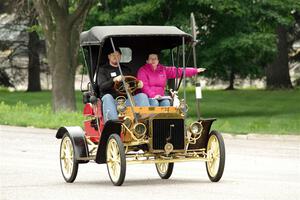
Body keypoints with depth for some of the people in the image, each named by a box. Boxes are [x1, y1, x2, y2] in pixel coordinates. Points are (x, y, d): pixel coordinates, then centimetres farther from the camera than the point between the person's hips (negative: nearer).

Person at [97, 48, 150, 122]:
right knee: (107, 97, -37)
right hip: (112, 100, -3)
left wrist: (139, 84, 0)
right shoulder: (103, 69, 13)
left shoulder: (126, 69, 26)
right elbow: (101, 86, -3)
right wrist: (114, 80, -21)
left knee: (142, 96, -21)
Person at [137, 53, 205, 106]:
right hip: (148, 97, -4)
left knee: (166, 103, -27)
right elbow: (144, 86, -8)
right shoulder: (143, 70, 3)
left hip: (160, 97, 4)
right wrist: (153, 95, -23)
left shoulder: (163, 70, 17)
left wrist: (195, 71, 12)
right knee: (154, 103, -34)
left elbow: (178, 71, 15)